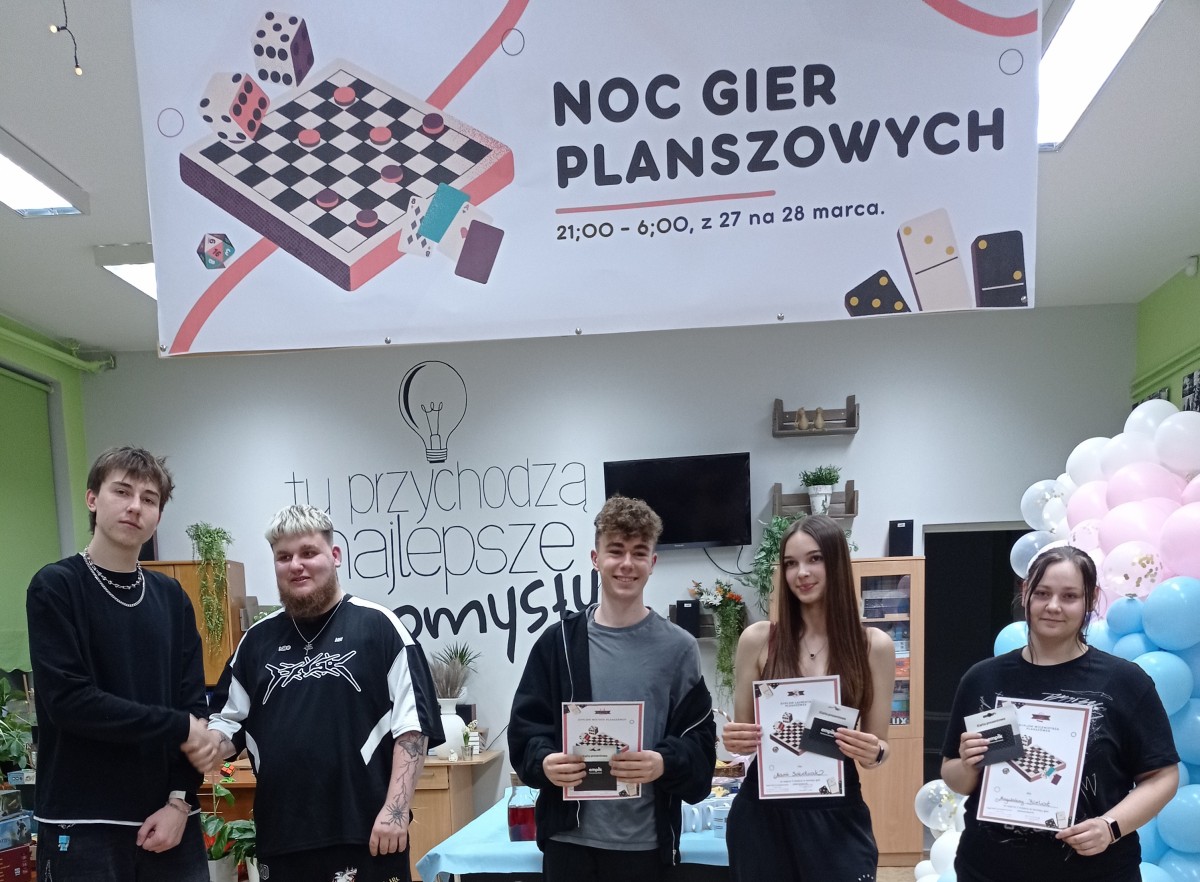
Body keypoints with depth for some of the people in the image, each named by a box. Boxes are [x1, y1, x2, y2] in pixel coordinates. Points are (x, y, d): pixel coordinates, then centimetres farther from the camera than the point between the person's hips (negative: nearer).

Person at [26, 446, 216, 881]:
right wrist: (178, 728, -12)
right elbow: (68, 700, -16)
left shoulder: (172, 597, 8)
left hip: (167, 816, 4)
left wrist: (181, 800, -5)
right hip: (81, 825, -4)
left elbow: (193, 704, 5)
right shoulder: (55, 587, -5)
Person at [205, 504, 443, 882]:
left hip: (364, 831, -4)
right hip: (280, 839, 4)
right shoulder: (257, 640, 11)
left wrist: (396, 808, -13)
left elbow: (412, 725, -6)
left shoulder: (378, 627, -4)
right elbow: (229, 723, 15)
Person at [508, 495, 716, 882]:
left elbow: (700, 746, -1)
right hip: (569, 839, 1)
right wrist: (543, 762, -17)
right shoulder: (558, 641, 3)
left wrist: (665, 764, -21)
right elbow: (525, 728, 3)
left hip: (645, 843, 0)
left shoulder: (677, 647, 1)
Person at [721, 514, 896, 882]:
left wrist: (874, 753, -17)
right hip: (762, 811, 1)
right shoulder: (757, 639, -2)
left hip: (837, 814, 0)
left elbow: (878, 747, 4)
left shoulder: (874, 645, -2)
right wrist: (733, 740, -15)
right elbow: (740, 733, 7)